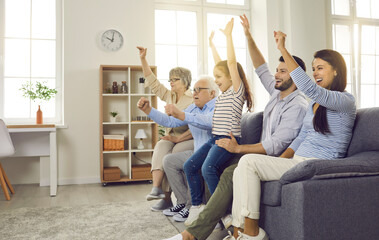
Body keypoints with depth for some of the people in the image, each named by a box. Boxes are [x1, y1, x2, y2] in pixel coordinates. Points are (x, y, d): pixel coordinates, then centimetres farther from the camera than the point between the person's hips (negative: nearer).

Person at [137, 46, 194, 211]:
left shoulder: (194, 100, -5)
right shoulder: (169, 96, 15)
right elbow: (152, 82, 15)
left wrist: (178, 138, -20)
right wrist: (143, 59, 10)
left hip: (188, 139, -5)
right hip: (171, 137, 5)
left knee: (171, 153, -29)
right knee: (160, 147, -26)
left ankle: (165, 195, -19)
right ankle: (157, 188, -35)